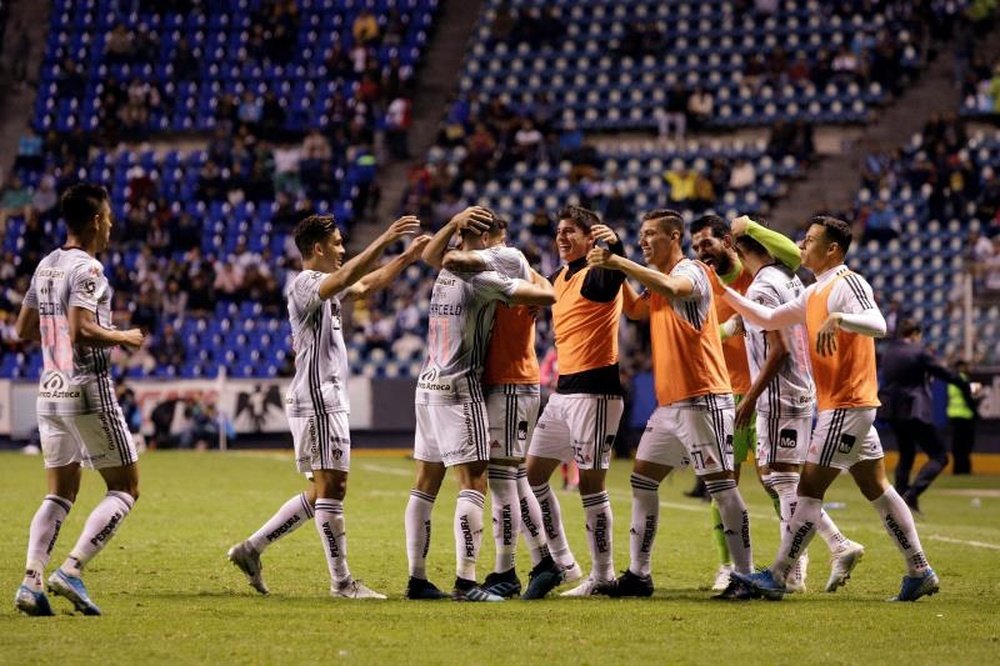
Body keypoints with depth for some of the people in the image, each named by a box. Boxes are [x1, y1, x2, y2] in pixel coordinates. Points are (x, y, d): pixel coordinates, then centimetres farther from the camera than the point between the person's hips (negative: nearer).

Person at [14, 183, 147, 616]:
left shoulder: (45, 266, 12)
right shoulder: (87, 269, -13)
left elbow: (24, 329, 17)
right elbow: (82, 330, -24)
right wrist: (124, 338, -9)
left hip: (50, 391, 8)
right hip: (89, 391, -8)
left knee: (60, 494, 11)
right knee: (125, 488, 2)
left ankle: (30, 581, -3)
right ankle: (72, 570, -11)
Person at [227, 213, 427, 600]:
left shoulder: (326, 287, 18)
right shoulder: (304, 284, -12)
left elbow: (367, 285, 27)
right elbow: (348, 277, -30)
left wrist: (408, 257, 17)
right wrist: (384, 240, -33)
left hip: (328, 401, 10)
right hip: (317, 400, -10)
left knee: (322, 492, 12)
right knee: (331, 488, -8)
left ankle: (252, 549, 15)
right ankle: (341, 580, -6)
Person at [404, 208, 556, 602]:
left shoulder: (444, 274, 11)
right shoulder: (482, 279, -12)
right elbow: (546, 296, -15)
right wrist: (536, 278, 6)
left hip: (428, 385, 9)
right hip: (460, 389, -9)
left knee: (426, 485, 9)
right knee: (473, 484, -10)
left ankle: (417, 579, 10)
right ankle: (465, 582, -17)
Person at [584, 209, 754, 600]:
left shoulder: (691, 271, -11)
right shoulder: (658, 281, 18)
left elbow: (670, 288, -31)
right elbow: (636, 310, 15)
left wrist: (619, 263, -33)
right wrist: (614, 271, 3)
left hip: (701, 399, -10)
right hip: (670, 402, 10)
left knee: (722, 486, -9)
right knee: (642, 480, 9)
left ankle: (745, 575, -6)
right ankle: (638, 574, 12)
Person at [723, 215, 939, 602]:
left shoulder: (847, 283, -13)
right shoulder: (815, 293, 16)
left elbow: (877, 325, -28)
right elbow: (768, 319, 22)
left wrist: (837, 319, -42)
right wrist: (725, 293, 17)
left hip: (845, 407, -10)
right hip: (854, 406, 10)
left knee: (809, 489, -7)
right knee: (876, 489, 11)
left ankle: (777, 577, -4)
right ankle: (920, 572, 13)